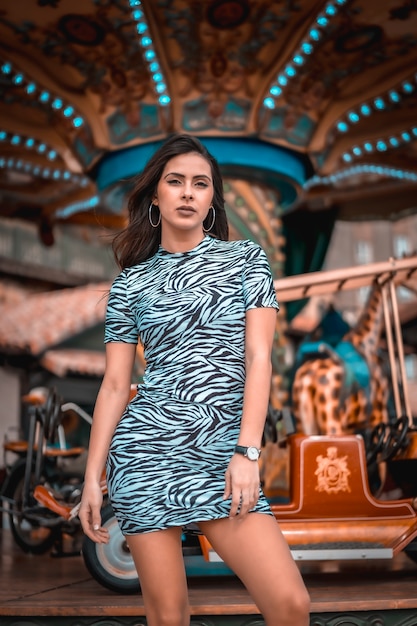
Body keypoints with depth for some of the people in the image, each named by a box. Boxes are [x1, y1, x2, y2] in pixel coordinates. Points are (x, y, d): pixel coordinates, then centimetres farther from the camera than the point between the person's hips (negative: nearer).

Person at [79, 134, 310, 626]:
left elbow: (259, 356, 0)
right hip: (145, 448, 0)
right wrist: (92, 478, 4)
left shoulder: (244, 259, 9)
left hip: (223, 450, 0)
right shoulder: (131, 283, 10)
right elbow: (114, 385, 9)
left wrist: (248, 452, -11)